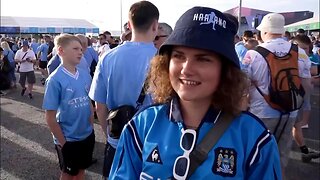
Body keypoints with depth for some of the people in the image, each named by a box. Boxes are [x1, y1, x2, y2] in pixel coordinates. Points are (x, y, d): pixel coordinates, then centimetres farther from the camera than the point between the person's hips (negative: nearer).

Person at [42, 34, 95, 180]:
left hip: (87, 135, 5)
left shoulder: (85, 75, -3)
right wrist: (62, 142, -11)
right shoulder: (55, 80, -18)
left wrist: (91, 127, 6)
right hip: (68, 139, -4)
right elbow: (50, 117, -15)